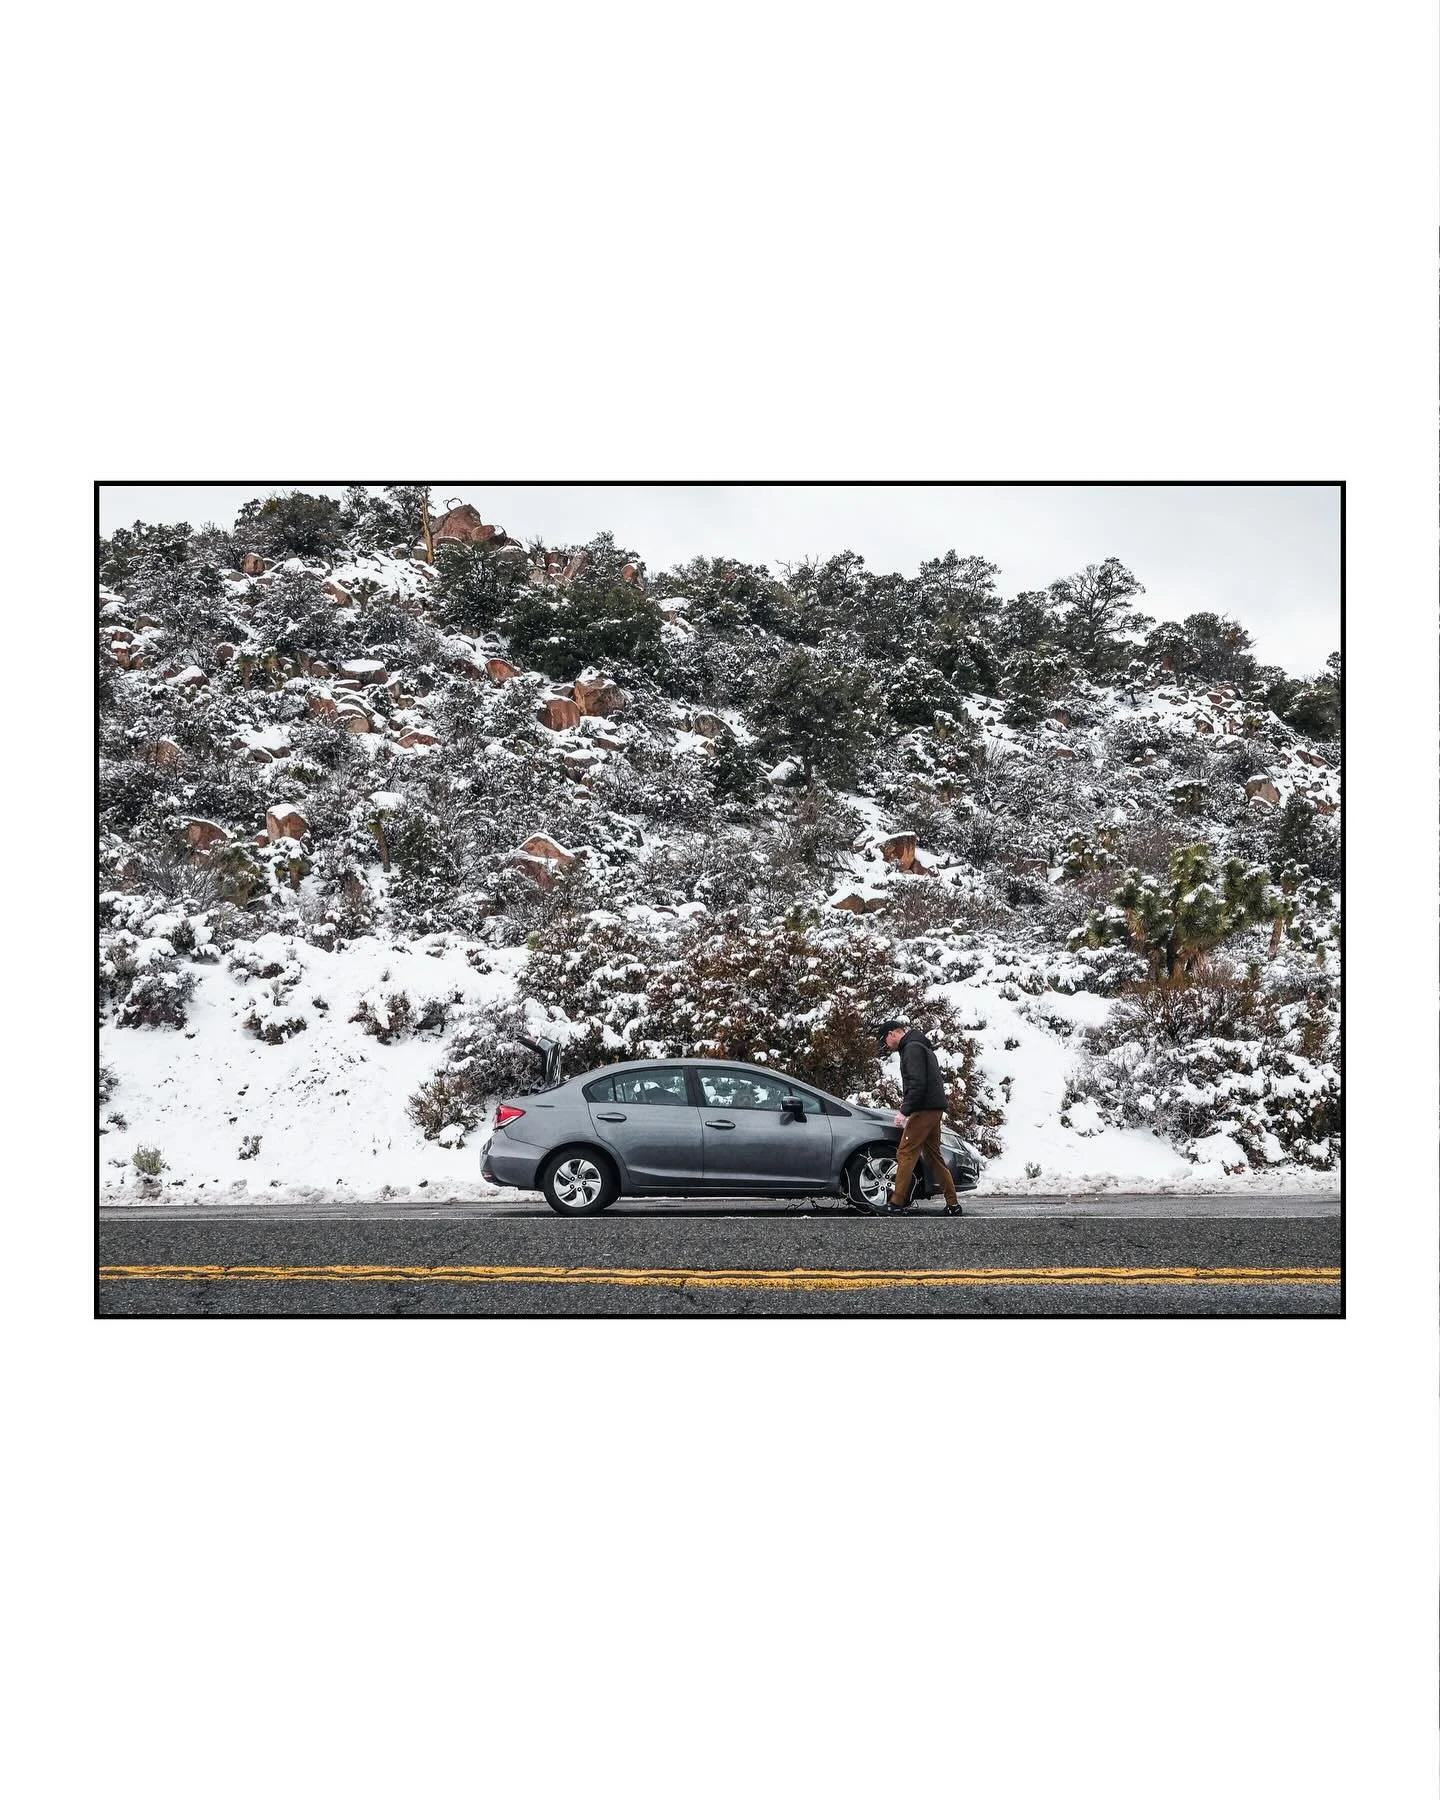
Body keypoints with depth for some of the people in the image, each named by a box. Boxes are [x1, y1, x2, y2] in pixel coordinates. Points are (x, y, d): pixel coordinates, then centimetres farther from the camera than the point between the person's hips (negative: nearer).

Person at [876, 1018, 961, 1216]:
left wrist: (905, 1111, -21)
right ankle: (952, 1203, 11)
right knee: (934, 1156, 12)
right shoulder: (922, 1047, 24)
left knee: (906, 1153, -9)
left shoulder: (912, 1048, -9)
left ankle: (897, 1203, -11)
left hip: (923, 1110, -10)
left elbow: (917, 1083, -20)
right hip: (935, 1109, 10)